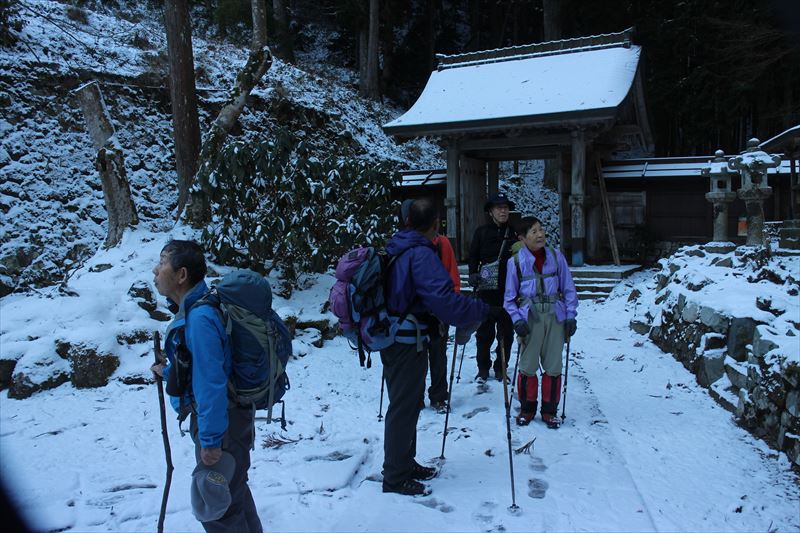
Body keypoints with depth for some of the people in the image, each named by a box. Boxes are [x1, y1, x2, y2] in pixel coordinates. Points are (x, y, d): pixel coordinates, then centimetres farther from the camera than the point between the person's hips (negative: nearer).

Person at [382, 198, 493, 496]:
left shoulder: (394, 249, 8)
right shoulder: (421, 254, -20)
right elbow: (444, 300, -28)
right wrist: (485, 311, -19)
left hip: (392, 337, 9)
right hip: (409, 342, -9)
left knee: (407, 403, 20)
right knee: (404, 407, 1)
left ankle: (404, 463, 34)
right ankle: (395, 478, 13)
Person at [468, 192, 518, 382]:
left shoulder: (515, 234, 5)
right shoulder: (482, 232, 4)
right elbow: (473, 258, 6)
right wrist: (473, 275, -10)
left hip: (509, 291, 1)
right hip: (486, 290, -1)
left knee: (506, 332, 7)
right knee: (485, 331, 5)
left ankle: (501, 367, 22)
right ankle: (483, 368, 19)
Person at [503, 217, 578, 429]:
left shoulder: (556, 257, 3)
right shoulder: (516, 261, -2)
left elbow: (568, 289, 8)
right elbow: (510, 297, 3)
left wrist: (571, 316, 1)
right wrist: (517, 320, -8)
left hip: (555, 316, 2)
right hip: (529, 318, -2)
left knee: (553, 366, 6)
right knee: (528, 366, 1)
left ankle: (549, 409, 21)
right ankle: (527, 408, 20)